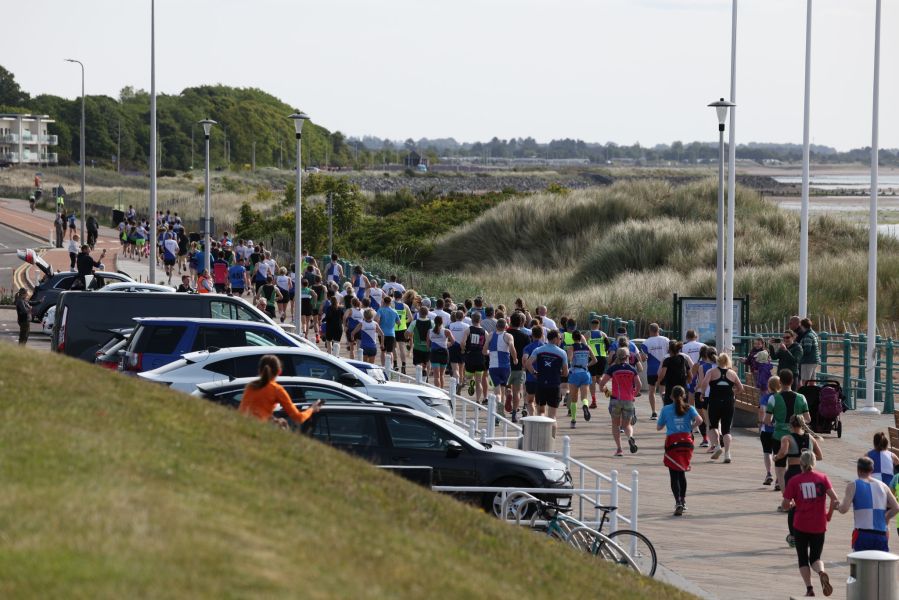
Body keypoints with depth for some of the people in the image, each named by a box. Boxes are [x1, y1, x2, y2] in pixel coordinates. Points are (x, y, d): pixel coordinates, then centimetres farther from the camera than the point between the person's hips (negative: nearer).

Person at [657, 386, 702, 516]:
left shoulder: (666, 409, 3)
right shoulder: (689, 408, 6)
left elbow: (658, 428, 7)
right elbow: (699, 420, -11)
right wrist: (691, 427, 8)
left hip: (672, 443, -2)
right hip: (686, 442, 2)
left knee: (674, 475, -3)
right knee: (682, 473, 20)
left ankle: (678, 502, -21)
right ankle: (683, 500, 25)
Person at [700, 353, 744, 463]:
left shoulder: (712, 371, 1)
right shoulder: (732, 373, 8)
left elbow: (704, 383, -14)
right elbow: (740, 388, 8)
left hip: (714, 402, -1)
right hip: (729, 403, 2)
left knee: (713, 425, 19)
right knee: (726, 429, 4)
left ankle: (717, 446, -1)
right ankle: (727, 453, -10)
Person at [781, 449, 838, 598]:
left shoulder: (794, 481, -4)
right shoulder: (822, 478, 1)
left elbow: (785, 504, -6)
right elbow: (835, 498, -8)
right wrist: (829, 515, 7)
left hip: (801, 525, -2)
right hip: (819, 526, 2)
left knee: (803, 559, 13)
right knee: (815, 558, 14)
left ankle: (809, 589, -2)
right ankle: (821, 572, -19)